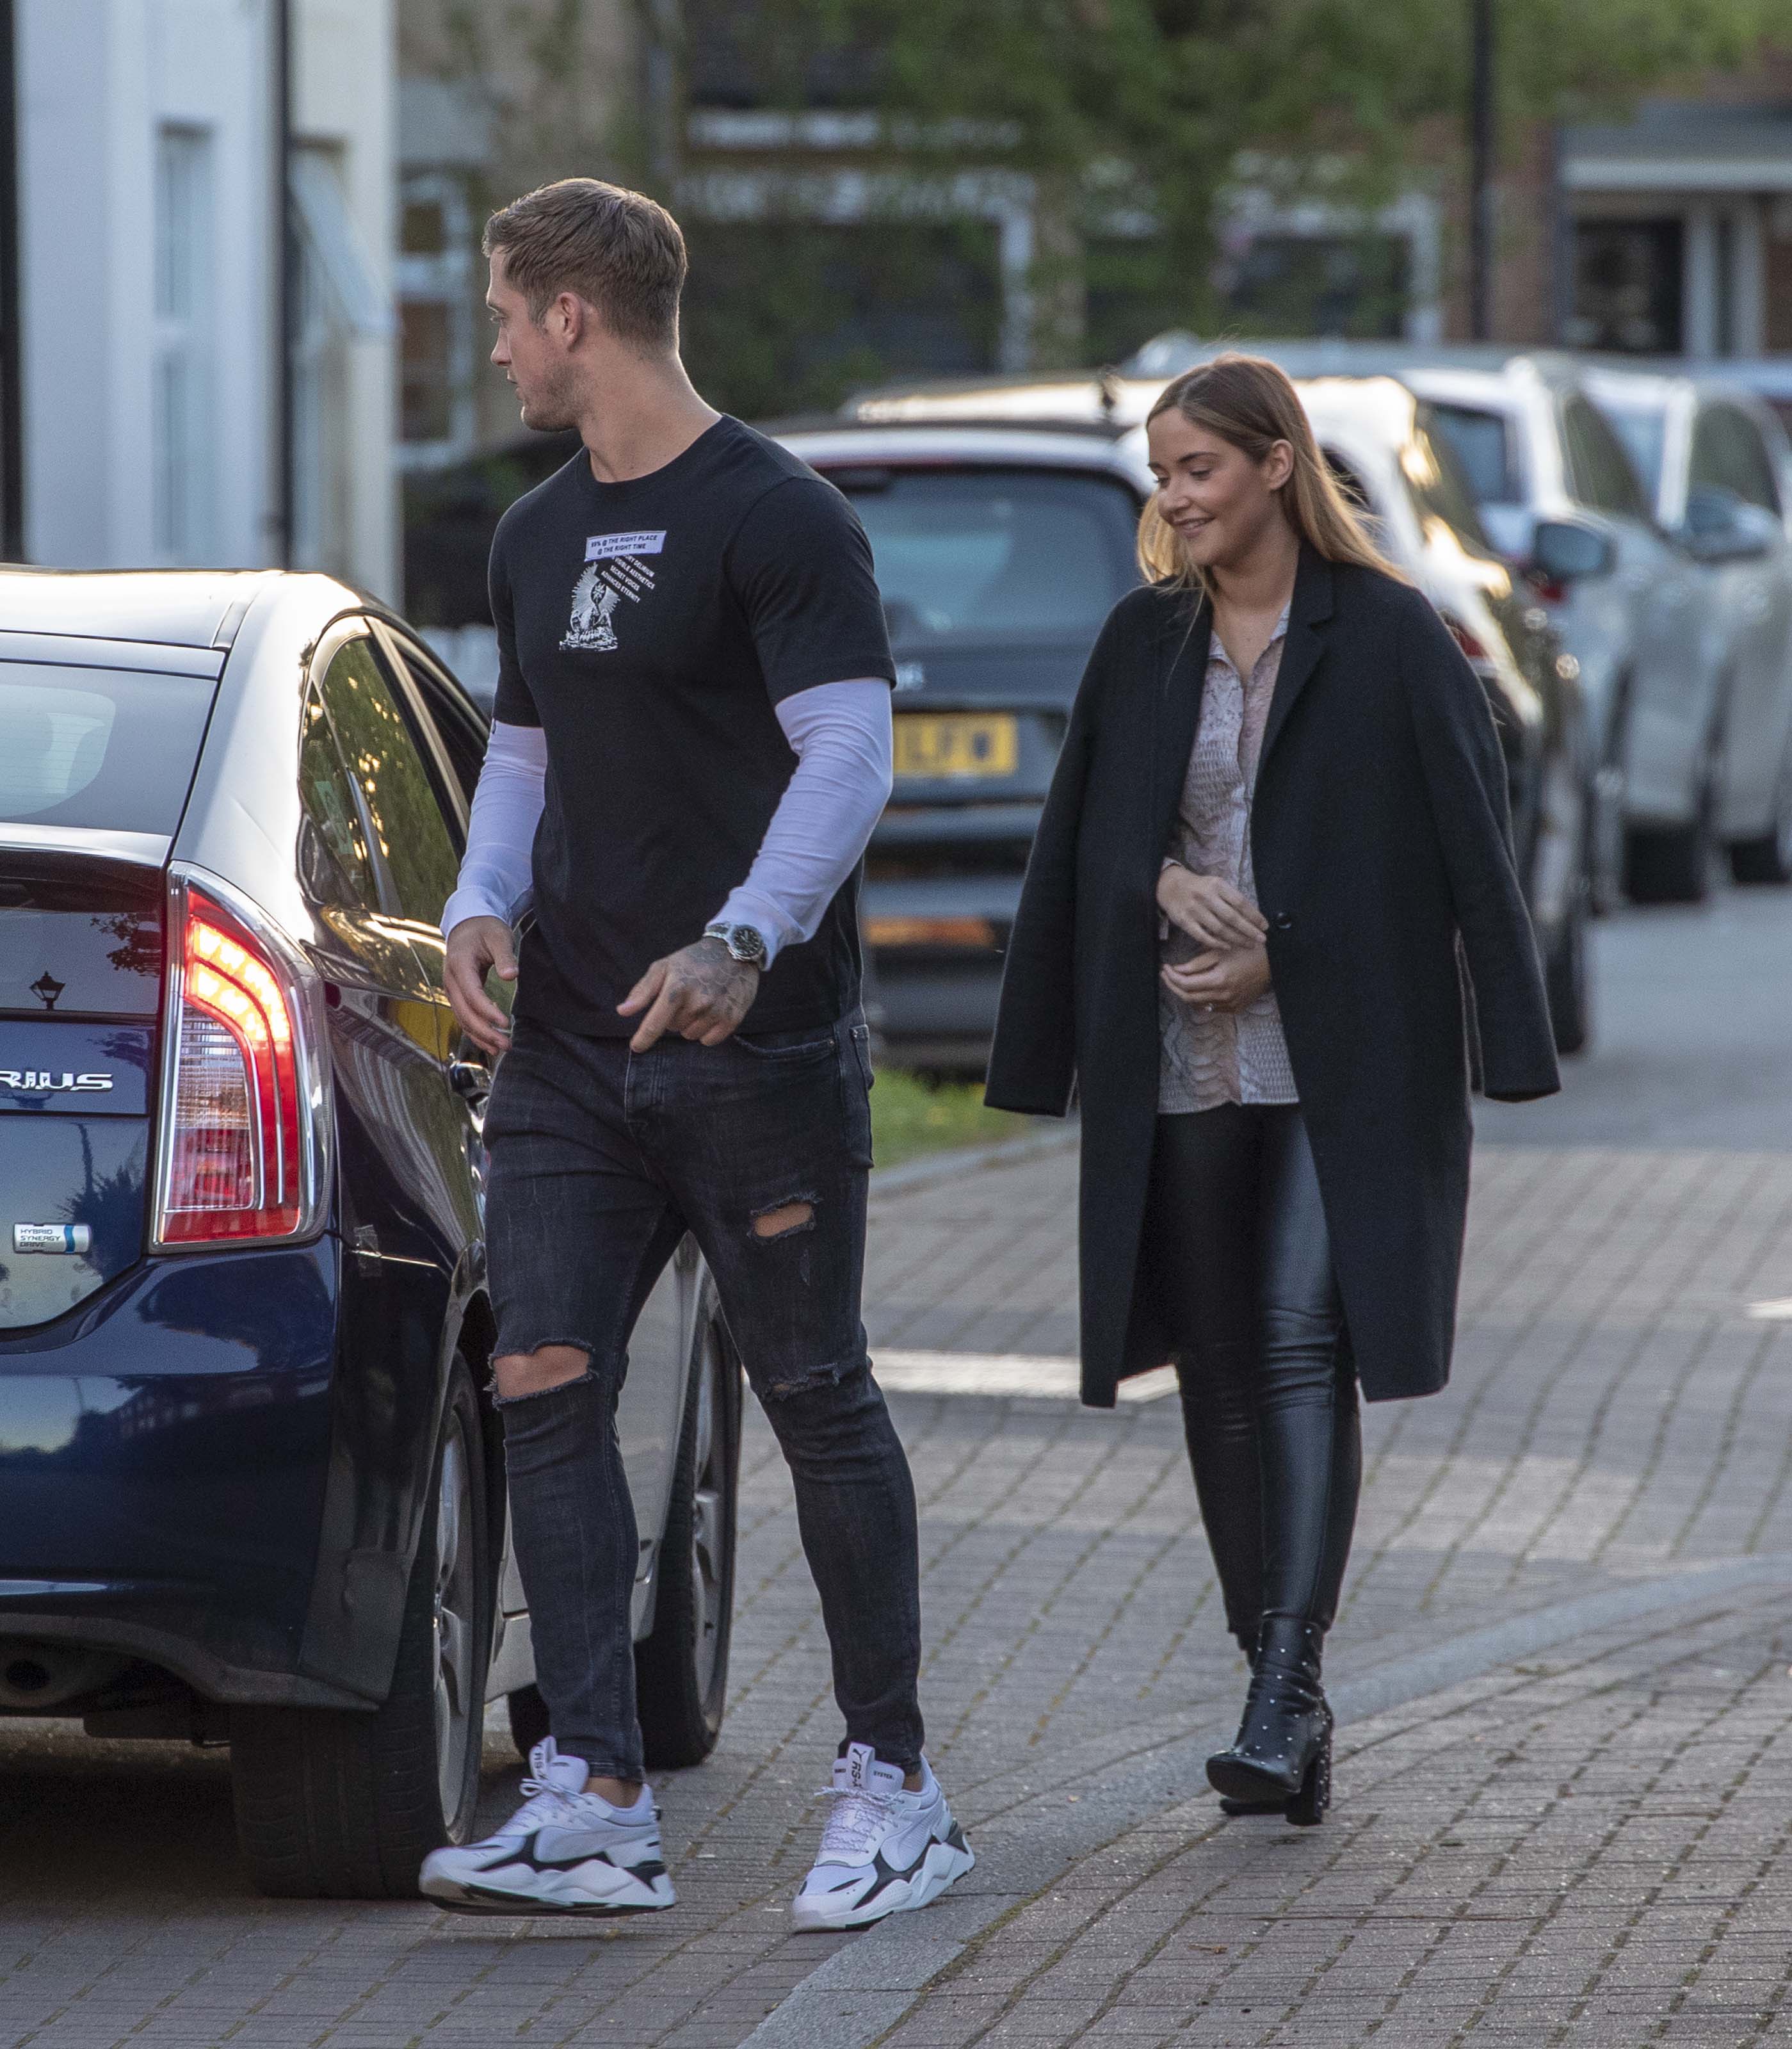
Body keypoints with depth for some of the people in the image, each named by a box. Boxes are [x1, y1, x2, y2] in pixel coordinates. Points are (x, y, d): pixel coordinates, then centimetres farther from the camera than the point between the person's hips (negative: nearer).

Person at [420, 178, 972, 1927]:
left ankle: (894, 1787, 11)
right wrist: (482, 905, 3)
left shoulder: (775, 520, -9)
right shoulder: (536, 537, 15)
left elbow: (848, 755, -15)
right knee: (543, 1387, -5)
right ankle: (596, 1811, -6)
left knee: (815, 1397, 1)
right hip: (569, 1048, 7)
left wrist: (736, 944, -28)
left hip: (759, 1048, -7)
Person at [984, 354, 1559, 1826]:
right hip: (1180, 1069, 5)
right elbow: (1083, 841, 12)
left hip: (1338, 1066, -5)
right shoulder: (1144, 642, 11)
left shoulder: (1387, 637, -3)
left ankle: (1287, 1692, -22)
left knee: (1306, 1344, -16)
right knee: (1222, 1371, 6)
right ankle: (1286, 1704, 14)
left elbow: (1469, 847, -5)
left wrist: (1280, 956, -10)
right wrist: (1166, 886, -8)